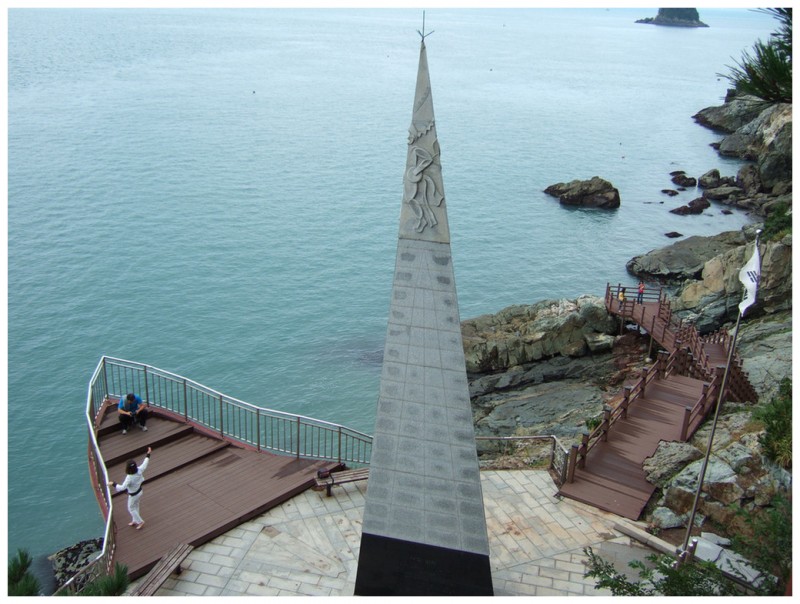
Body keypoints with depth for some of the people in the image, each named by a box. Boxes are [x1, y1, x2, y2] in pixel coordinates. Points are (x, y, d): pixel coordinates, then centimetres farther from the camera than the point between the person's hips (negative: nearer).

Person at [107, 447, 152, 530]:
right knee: (136, 506, 28)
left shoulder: (129, 478, -37)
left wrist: (113, 484, -24)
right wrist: (148, 455, 9)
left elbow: (122, 487, -34)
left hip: (133, 495, -7)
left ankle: (140, 522, 29)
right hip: (139, 491, 7)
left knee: (131, 509, 19)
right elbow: (145, 464, -2)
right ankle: (135, 521, 47)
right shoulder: (139, 470, -21)